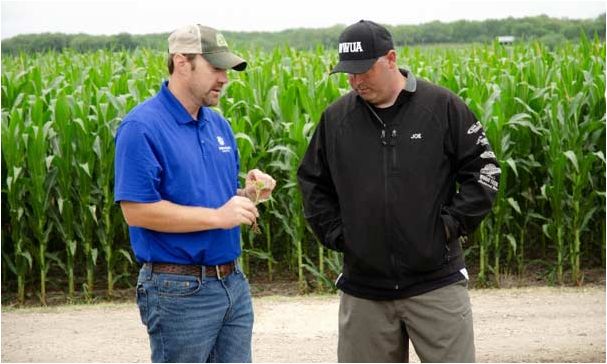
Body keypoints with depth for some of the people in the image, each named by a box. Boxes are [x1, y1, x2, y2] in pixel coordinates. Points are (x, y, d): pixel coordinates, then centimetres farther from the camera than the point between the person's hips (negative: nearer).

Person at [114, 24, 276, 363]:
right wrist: (218, 216, -21)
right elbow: (136, 210, -21)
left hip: (233, 281, 8)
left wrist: (248, 193, -1)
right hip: (180, 290, -8)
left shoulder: (219, 124, 11)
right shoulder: (142, 127, -14)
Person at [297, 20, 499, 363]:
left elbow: (484, 170, 0)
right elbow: (313, 182, 17)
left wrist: (451, 224, -6)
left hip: (436, 283, -3)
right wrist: (334, 233, 6)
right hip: (363, 288, 3)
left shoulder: (443, 107, -3)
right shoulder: (335, 118, 5)